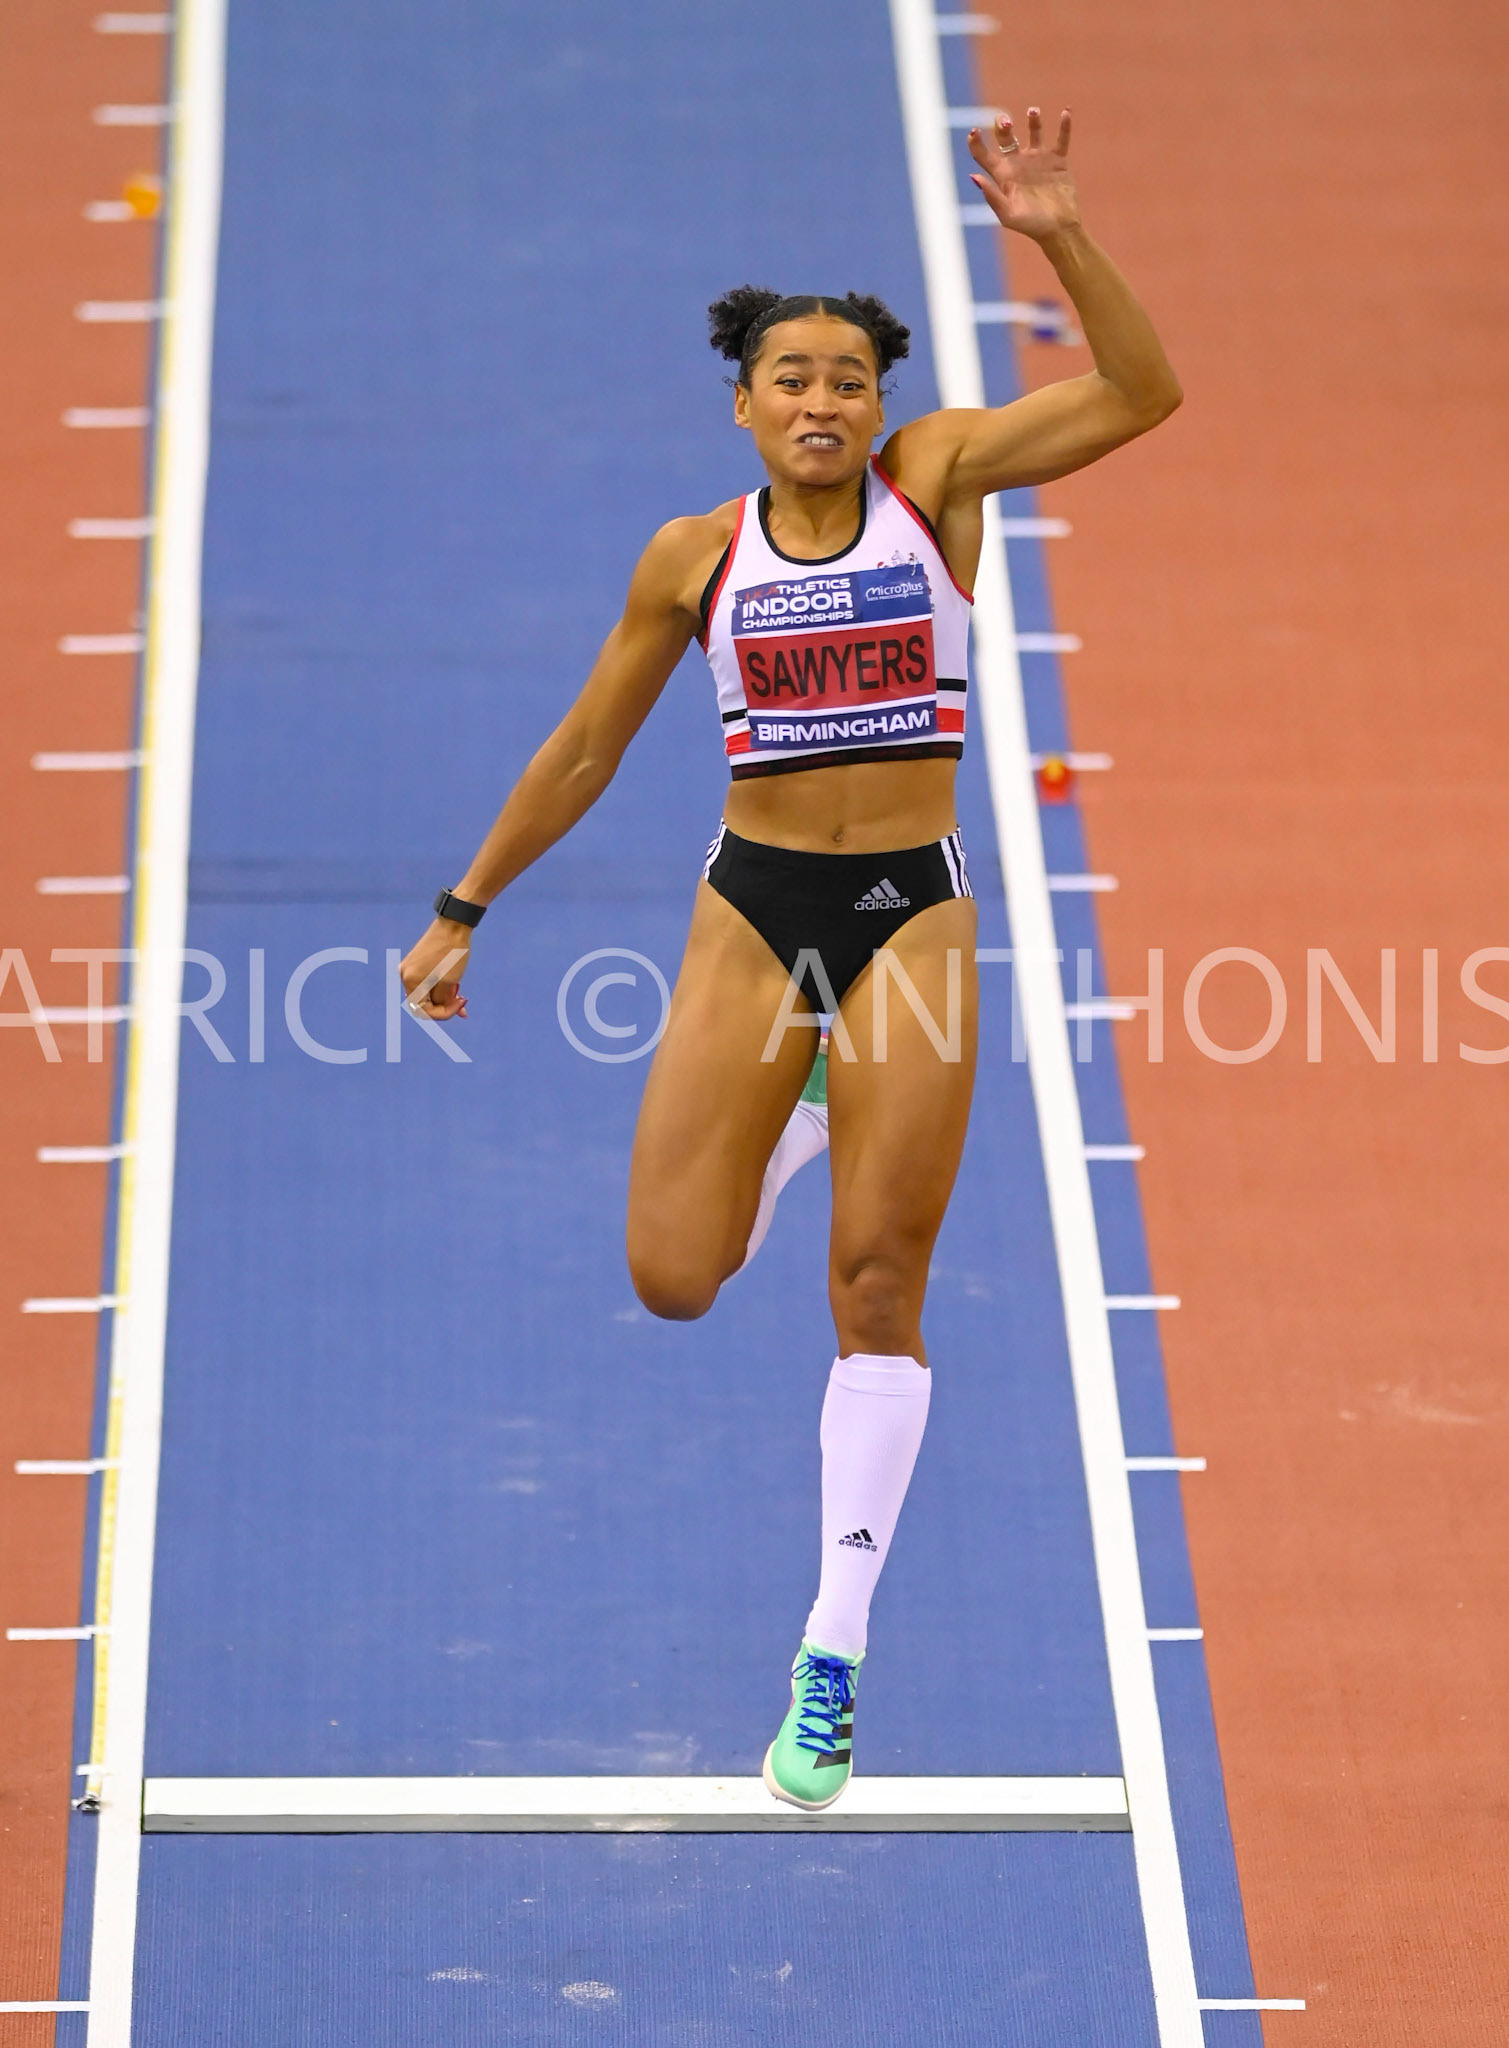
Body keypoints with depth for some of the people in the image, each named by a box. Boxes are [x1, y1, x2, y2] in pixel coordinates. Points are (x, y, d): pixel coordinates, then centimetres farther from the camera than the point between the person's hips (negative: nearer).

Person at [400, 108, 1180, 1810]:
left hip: (913, 911, -1)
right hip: (753, 905, 1)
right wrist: (464, 909, 14)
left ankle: (834, 1656, 2)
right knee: (673, 1277, -5)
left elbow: (1141, 394, -12)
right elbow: (585, 750, 12)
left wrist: (1057, 240, -25)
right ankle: (801, 1117, 31)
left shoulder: (938, 478, -1)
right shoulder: (697, 557, 2)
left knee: (877, 1291, -3)